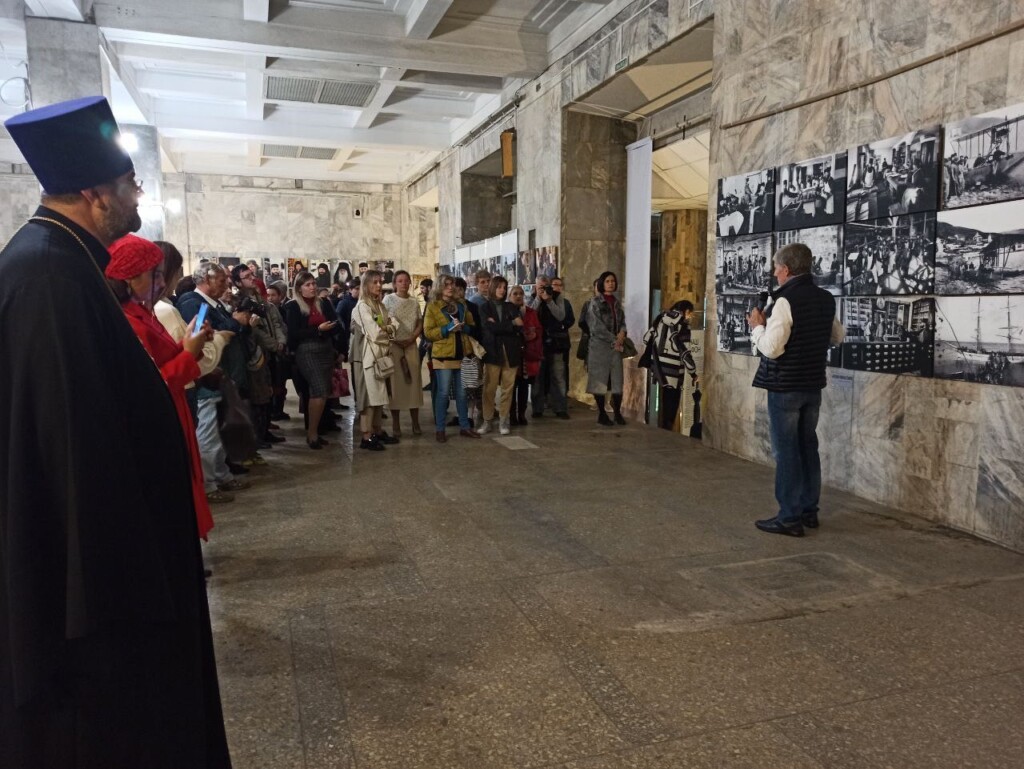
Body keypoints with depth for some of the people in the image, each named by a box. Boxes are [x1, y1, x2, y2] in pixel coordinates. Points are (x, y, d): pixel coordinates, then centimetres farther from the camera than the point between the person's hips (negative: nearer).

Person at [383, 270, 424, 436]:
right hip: (393, 345, -3)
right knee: (395, 382, -1)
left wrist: (412, 338, -7)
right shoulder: (388, 299, -1)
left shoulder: (414, 301, 9)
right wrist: (393, 340, -13)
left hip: (411, 345, 3)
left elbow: (420, 324, 10)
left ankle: (415, 423, 10)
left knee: (414, 381, 2)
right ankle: (395, 424, 5)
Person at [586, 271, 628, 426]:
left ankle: (617, 413, 9)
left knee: (617, 380, 0)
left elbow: (622, 322, 14)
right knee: (600, 380, -2)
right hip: (600, 346, -5)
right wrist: (613, 341, -11)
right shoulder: (595, 302, -3)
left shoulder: (617, 303, 14)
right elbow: (597, 327, -10)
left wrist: (622, 334, -8)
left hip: (616, 346, 5)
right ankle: (601, 414, 6)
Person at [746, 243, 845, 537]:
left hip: (785, 386, -8)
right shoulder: (826, 299, 7)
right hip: (813, 385, 8)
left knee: (786, 451, -1)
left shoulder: (785, 300, -18)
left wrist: (757, 326, -7)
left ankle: (790, 518, 3)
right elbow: (837, 337, 20)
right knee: (808, 447, 15)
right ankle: (809, 510, 24)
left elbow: (771, 348, -23)